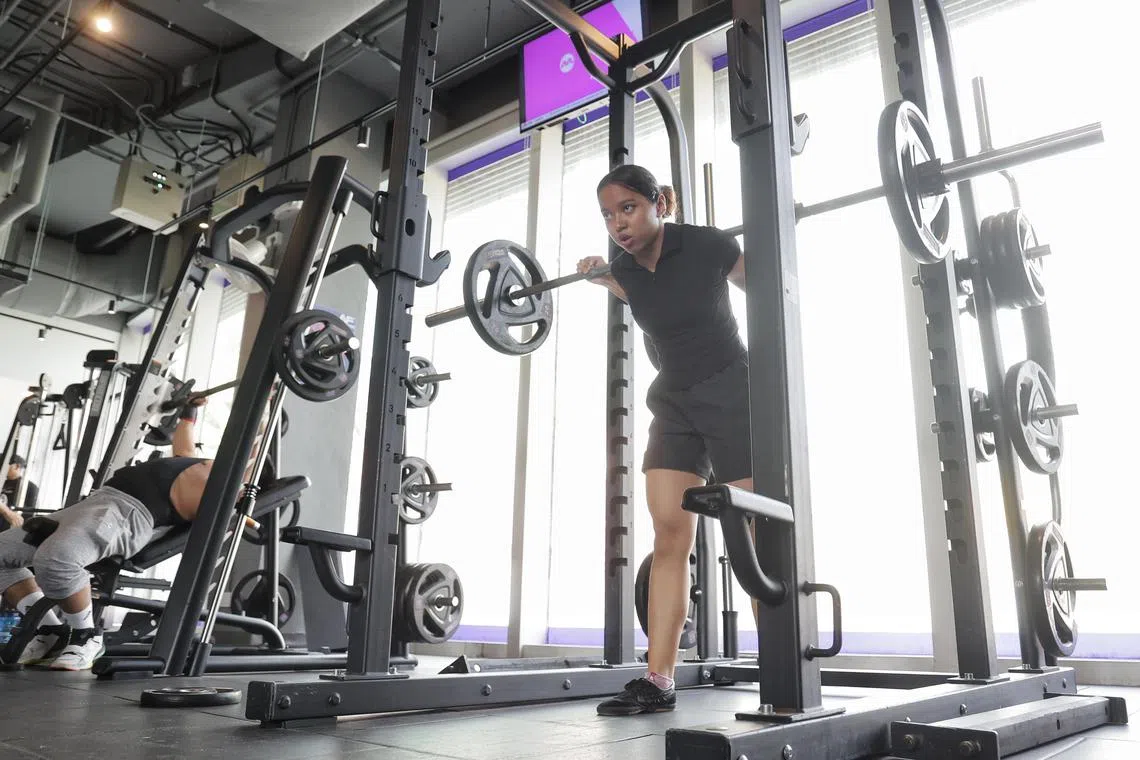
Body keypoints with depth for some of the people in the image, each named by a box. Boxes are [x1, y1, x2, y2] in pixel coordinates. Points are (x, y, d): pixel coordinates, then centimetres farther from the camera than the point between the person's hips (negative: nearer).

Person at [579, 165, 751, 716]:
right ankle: (657, 681, -2)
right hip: (674, 401, 5)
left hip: (732, 392, -4)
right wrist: (602, 277, 13)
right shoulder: (625, 269, -3)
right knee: (669, 535, -3)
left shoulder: (708, 245, -16)